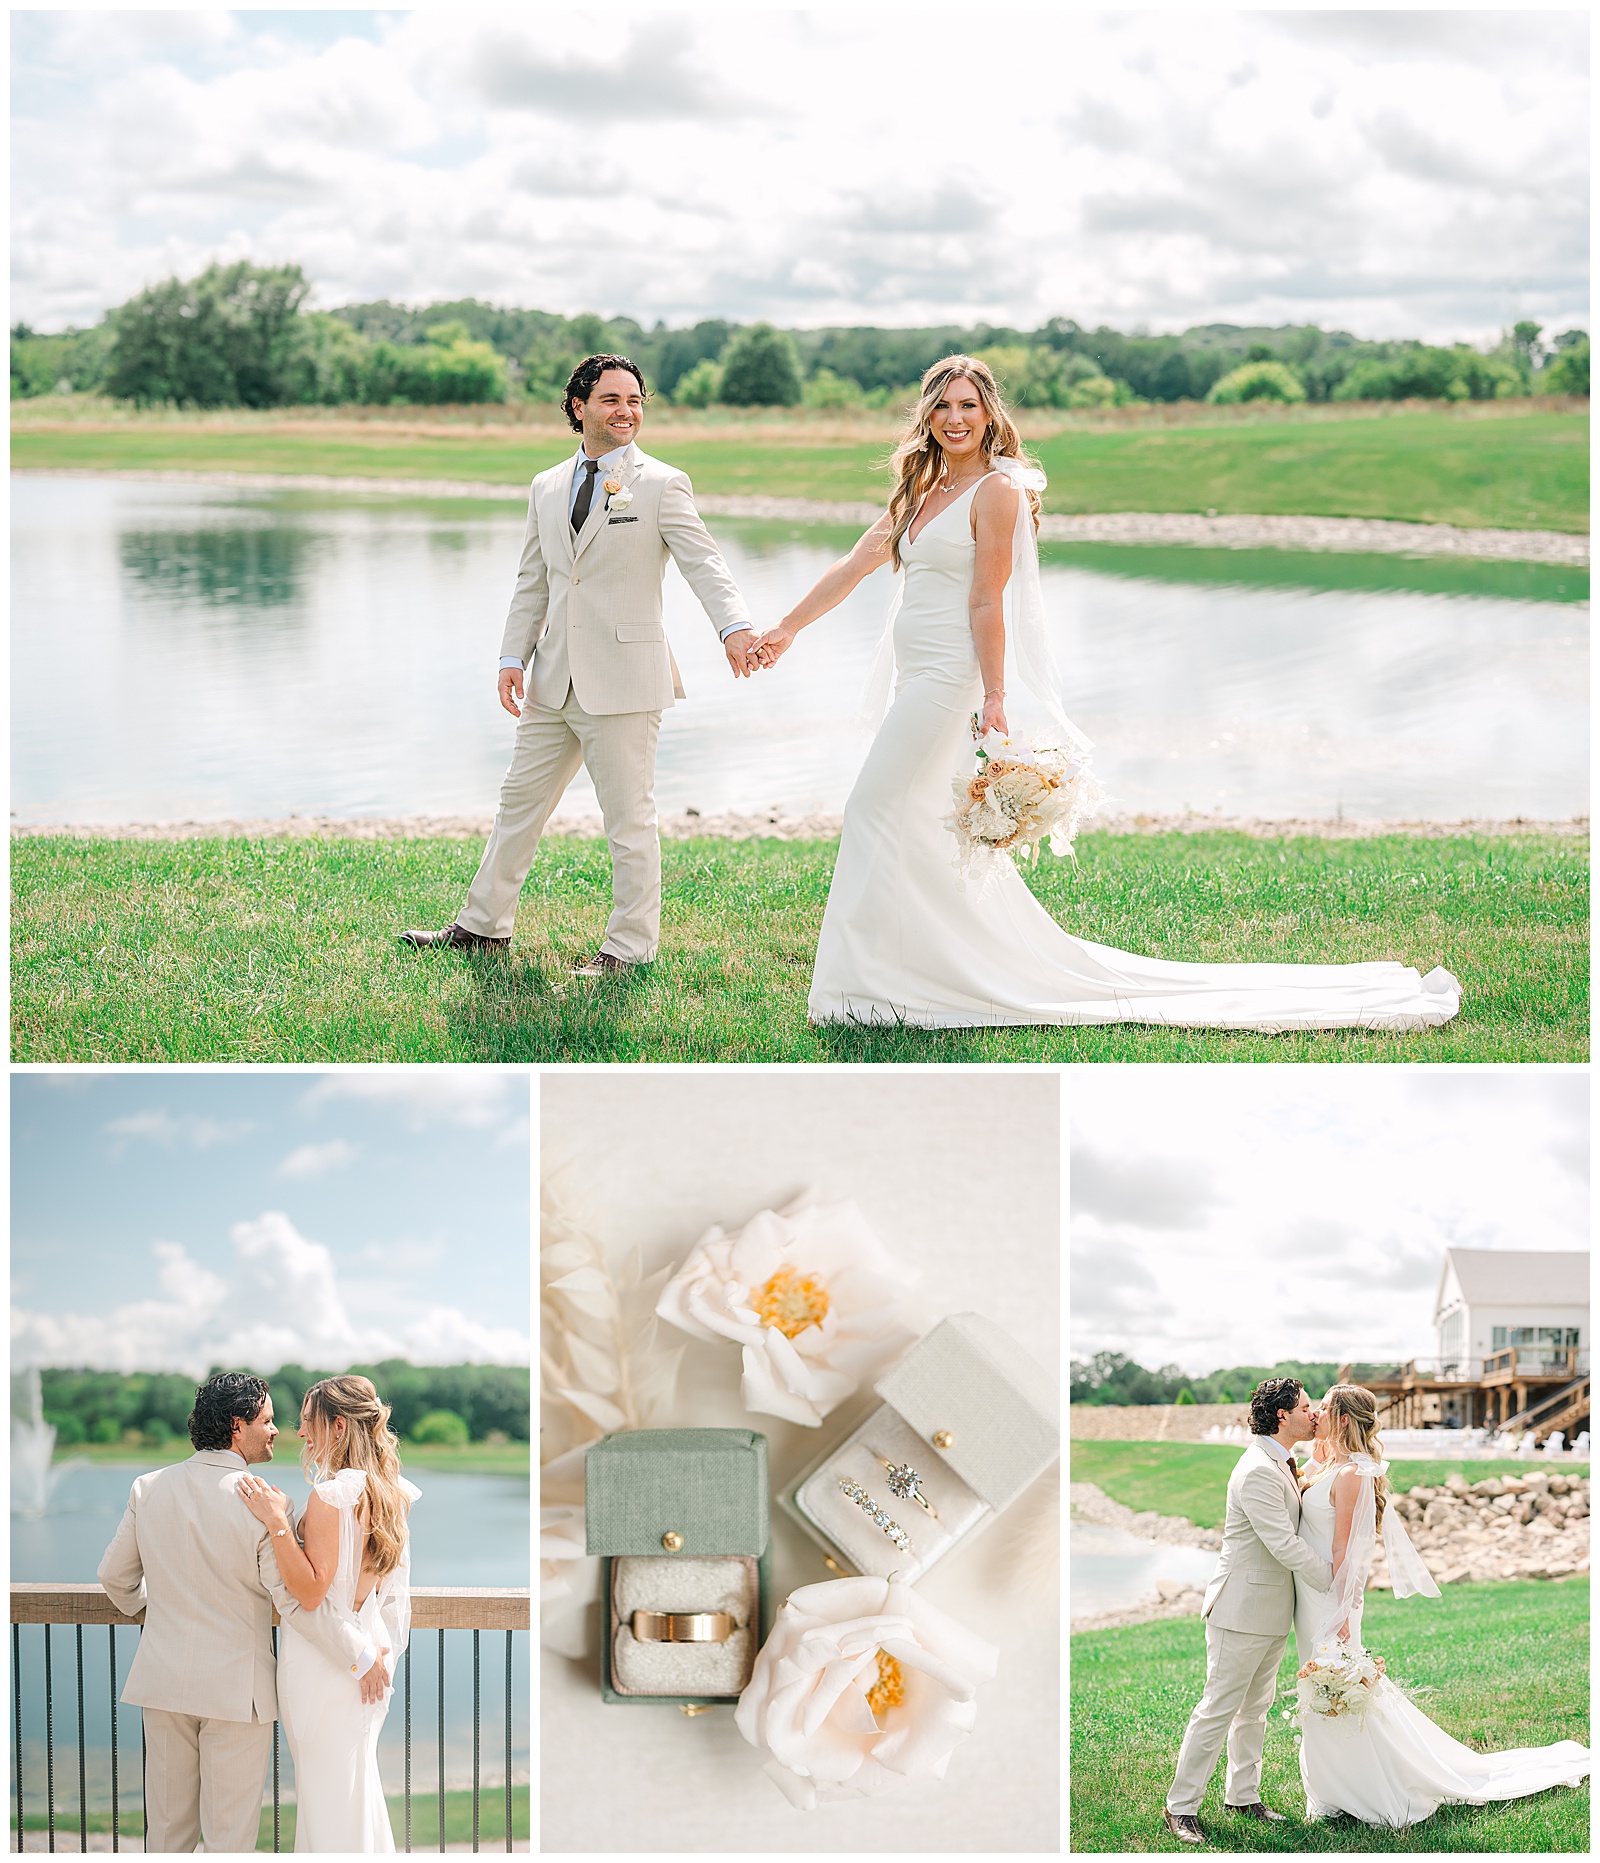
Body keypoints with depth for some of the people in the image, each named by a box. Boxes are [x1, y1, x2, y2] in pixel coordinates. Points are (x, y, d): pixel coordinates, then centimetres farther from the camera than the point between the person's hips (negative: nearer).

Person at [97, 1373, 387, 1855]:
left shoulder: (149, 1489, -2)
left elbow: (115, 1577, 8)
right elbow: (296, 1600, -18)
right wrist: (363, 1656, -8)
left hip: (163, 1679, 5)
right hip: (236, 1688, -5)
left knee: (167, 1827, 16)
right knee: (230, 1834, 6)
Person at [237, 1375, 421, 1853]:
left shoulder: (331, 1494, -21)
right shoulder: (391, 1493, 5)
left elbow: (310, 1591, -23)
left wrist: (277, 1522, -26)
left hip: (325, 1662, -8)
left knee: (325, 1791, 2)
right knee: (358, 1782, 19)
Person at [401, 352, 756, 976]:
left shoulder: (662, 485, -3)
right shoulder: (547, 488, 14)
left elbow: (703, 563, -16)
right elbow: (532, 583, 18)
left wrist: (735, 627, -33)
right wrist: (513, 656, 5)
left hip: (623, 680, -6)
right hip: (554, 682, 6)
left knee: (629, 819, 0)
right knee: (519, 803, 14)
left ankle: (629, 946, 11)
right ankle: (482, 927, 27)